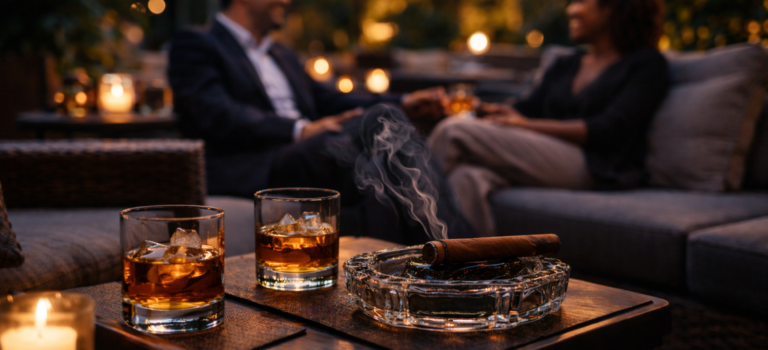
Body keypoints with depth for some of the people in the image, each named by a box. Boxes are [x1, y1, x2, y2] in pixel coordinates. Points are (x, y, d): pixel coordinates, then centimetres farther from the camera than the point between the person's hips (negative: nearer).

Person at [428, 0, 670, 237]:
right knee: (468, 178, -30)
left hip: (594, 168, -6)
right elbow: (526, 109, 22)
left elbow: (609, 130, -7)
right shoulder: (565, 66, 29)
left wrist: (528, 125, -12)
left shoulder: (646, 63, 7)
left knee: (453, 134, -20)